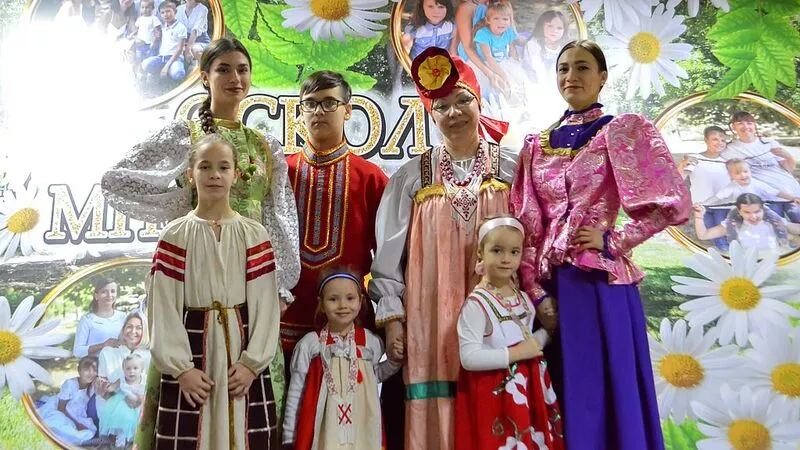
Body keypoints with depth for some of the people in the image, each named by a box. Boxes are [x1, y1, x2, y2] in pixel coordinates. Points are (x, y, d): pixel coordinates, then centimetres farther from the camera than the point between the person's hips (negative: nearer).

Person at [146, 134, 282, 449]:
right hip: (191, 348, -1)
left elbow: (266, 304, -2)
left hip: (242, 349, 1)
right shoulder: (174, 235, 0)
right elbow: (163, 307, -4)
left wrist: (252, 363, -9)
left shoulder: (255, 235, 2)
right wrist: (180, 367, -10)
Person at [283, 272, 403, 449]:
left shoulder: (370, 341, 1)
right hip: (323, 428, -2)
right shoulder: (310, 343, -5)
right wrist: (290, 435, 3)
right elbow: (296, 391, 1)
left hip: (362, 427, 2)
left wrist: (394, 361, 1)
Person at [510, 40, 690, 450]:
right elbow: (526, 225, 6)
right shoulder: (537, 144, 11)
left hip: (601, 281, -3)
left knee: (608, 395, 3)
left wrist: (613, 241, -9)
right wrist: (535, 289, -3)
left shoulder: (625, 131, 2)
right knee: (563, 398, 11)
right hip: (550, 285, 4)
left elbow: (673, 204, -4)